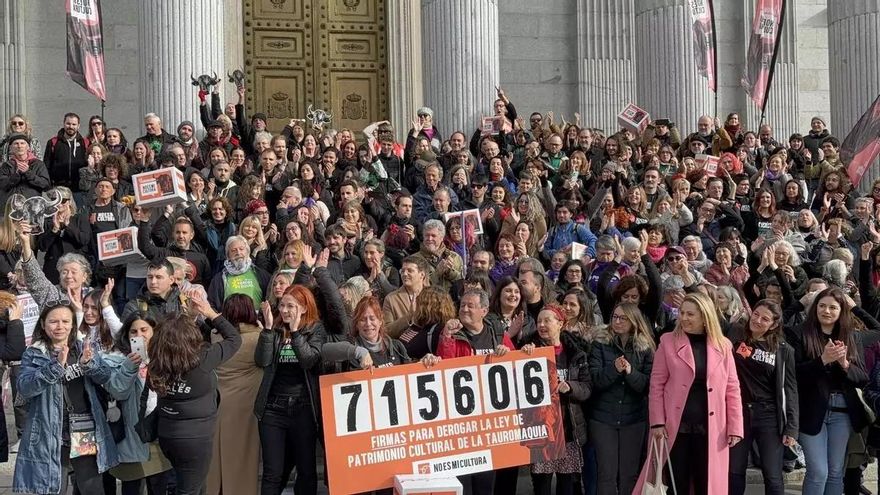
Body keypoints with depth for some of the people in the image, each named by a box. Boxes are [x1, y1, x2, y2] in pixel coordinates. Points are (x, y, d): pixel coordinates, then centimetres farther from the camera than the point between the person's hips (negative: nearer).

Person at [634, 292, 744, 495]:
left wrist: (735, 427, 0)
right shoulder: (668, 341, 1)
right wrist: (657, 422, -8)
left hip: (711, 429, 1)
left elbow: (732, 389, 6)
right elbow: (656, 384, 0)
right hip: (675, 427, -1)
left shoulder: (722, 346, 5)